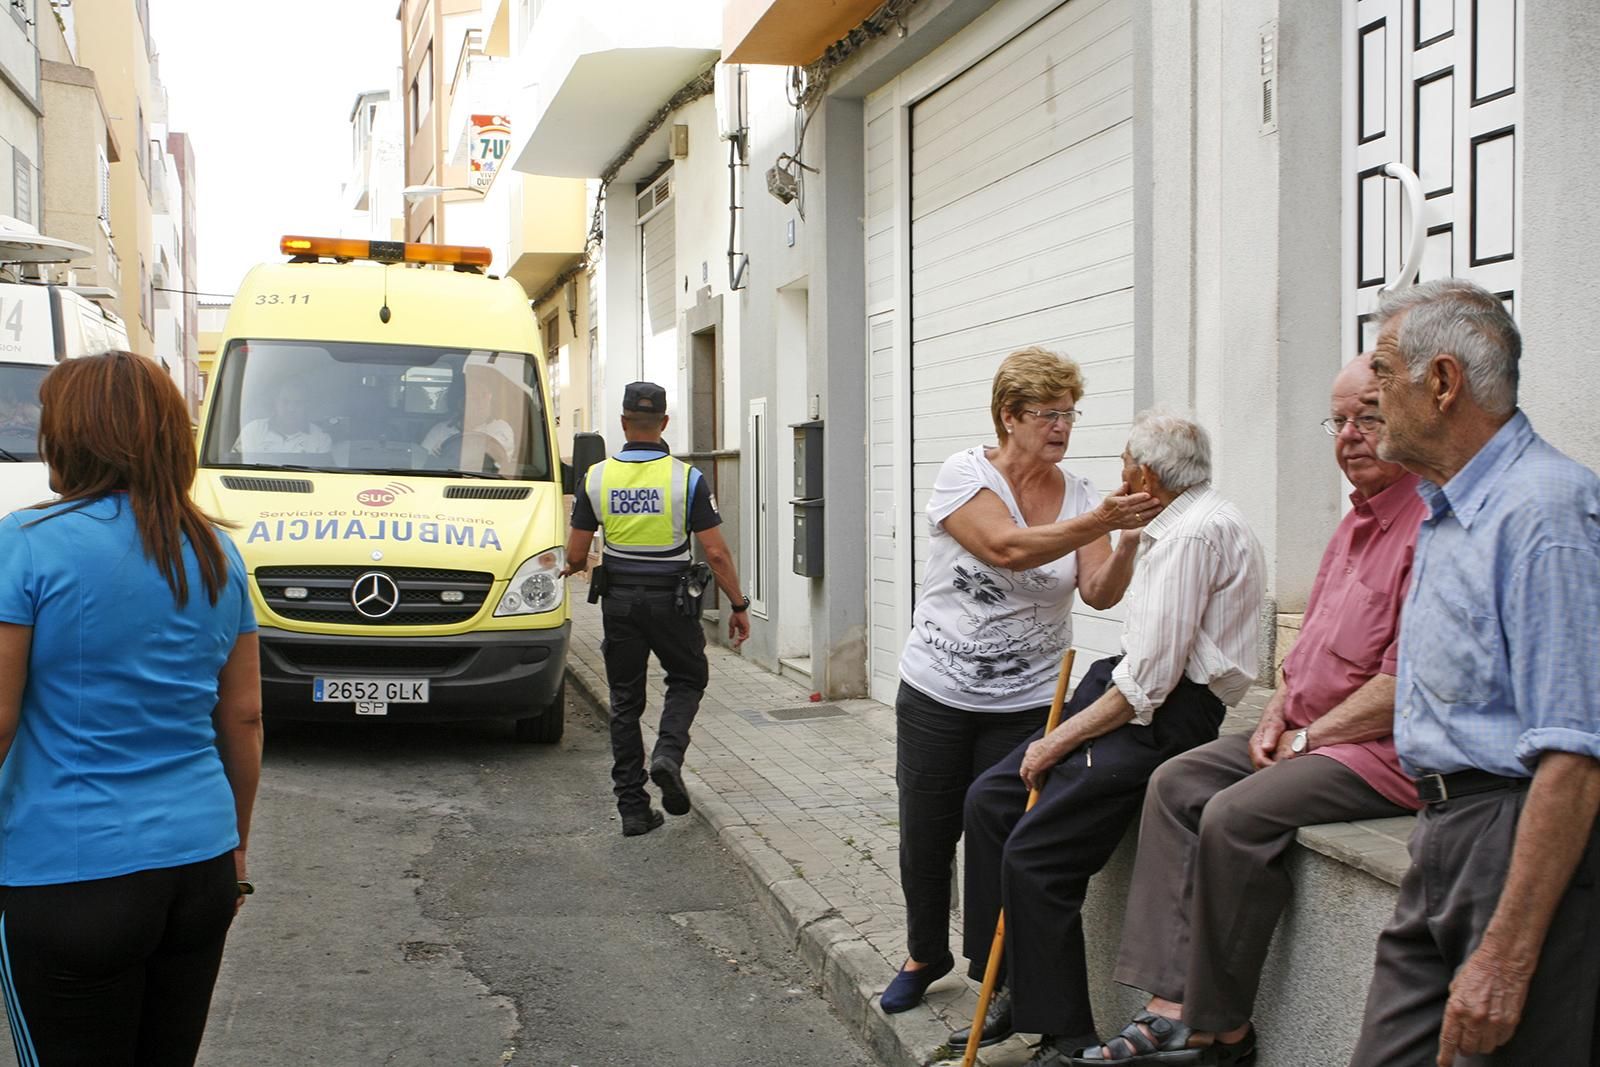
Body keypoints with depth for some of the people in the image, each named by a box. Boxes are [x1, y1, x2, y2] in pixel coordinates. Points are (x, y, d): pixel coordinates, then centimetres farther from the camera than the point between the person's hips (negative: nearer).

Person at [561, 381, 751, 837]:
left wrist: (574, 568, 23)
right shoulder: (686, 479, -10)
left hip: (619, 599, 2)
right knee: (687, 680, 20)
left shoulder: (598, 478, -3)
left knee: (625, 702, 10)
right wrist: (739, 605, -2)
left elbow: (576, 554, 0)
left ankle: (632, 807, 9)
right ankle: (668, 753, -7)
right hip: (671, 599, -2)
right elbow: (716, 552, -12)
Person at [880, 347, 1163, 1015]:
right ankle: (925, 955, 34)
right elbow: (1007, 548, -24)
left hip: (1027, 703, 1)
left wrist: (1129, 541, -26)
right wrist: (1098, 522, -30)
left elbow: (1098, 593, -8)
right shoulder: (966, 473, -8)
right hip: (936, 696, -1)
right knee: (925, 840, 9)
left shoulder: (1079, 495, 2)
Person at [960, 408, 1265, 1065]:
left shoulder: (1196, 533, -18)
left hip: (1167, 715, -11)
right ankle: (1012, 994, 13)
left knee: (1034, 858, -16)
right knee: (989, 799, 6)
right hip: (1129, 686, 11)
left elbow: (1152, 677, -22)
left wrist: (1062, 740, -16)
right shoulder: (1174, 526, 15)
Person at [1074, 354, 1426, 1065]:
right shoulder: (1356, 522, 17)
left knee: (1236, 816, -26)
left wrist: (1310, 738, -14)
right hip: (1312, 731, 10)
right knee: (1176, 783, -2)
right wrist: (1277, 716, 8)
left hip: (1388, 748, -10)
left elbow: (1409, 682, -22)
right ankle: (1171, 1007, -8)